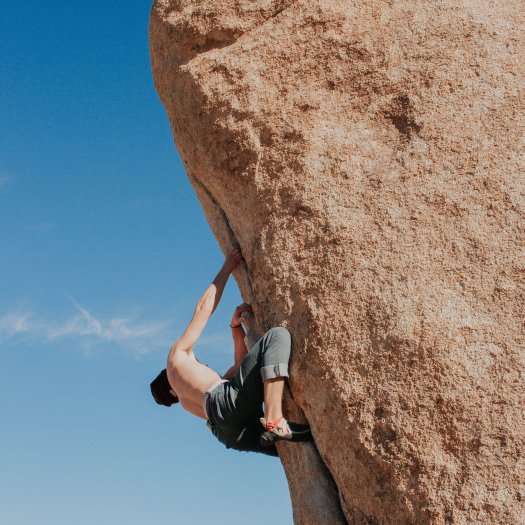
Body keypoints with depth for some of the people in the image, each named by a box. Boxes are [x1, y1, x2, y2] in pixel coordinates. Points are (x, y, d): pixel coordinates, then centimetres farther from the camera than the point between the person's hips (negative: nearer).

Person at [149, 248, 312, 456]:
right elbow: (204, 307, 27)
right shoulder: (177, 353, 27)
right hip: (227, 401, -7)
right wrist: (226, 269, 36)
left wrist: (236, 326, 34)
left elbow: (242, 365, 40)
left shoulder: (187, 400, 43)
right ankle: (274, 423, -29)